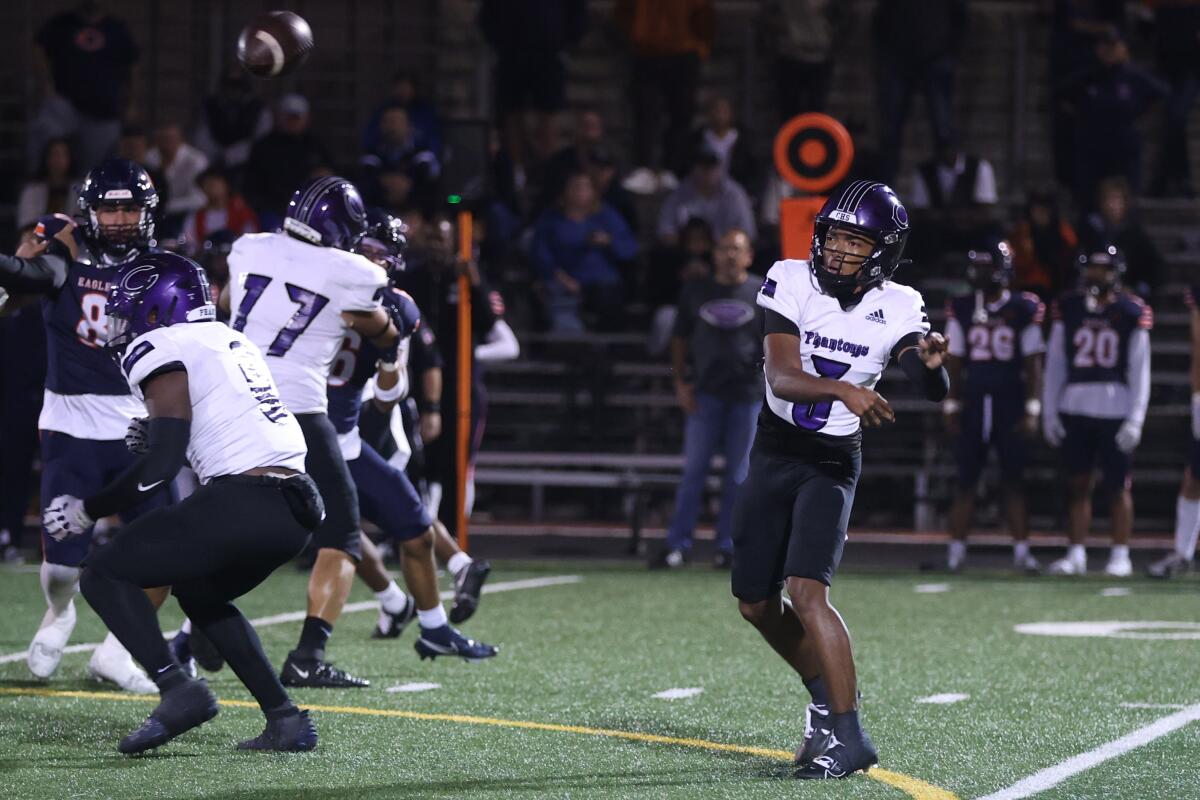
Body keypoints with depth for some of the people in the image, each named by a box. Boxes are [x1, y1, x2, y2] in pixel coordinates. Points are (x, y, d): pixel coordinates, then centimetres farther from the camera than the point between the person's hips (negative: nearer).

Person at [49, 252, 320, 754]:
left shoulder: (166, 352, -1)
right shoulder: (230, 342, 24)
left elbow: (162, 462, -9)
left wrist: (85, 511, 0)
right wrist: (159, 431, 36)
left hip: (242, 504, -8)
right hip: (296, 510, 8)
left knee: (104, 576, 2)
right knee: (200, 595, 31)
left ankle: (178, 691, -16)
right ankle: (285, 719, 19)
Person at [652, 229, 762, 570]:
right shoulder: (696, 292, 9)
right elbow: (680, 338, 14)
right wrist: (681, 382, 4)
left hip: (748, 392, -1)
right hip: (705, 393, 1)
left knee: (738, 475, 2)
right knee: (693, 471, -2)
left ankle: (727, 547, 9)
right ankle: (677, 545, 1)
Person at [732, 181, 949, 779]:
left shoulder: (896, 308, -10)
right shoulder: (790, 282, -11)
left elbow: (933, 393, -21)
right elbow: (781, 377, -23)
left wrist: (931, 364, -44)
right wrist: (845, 390, -41)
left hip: (833, 464, -3)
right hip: (773, 454, 3)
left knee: (806, 593, -21)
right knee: (756, 606, 10)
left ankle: (847, 735, -18)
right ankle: (827, 693, 33)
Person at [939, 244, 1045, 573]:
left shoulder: (1022, 310, -1)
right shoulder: (961, 309, 6)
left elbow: (1033, 366, 1)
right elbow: (954, 363, 10)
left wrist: (1032, 411, -5)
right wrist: (951, 407, 4)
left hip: (1011, 404, -2)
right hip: (973, 404, 2)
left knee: (1014, 480, 0)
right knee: (966, 480, 2)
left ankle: (1021, 550, 3)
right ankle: (956, 549, 5)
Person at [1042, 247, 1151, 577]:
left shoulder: (1132, 312, -2)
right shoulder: (1067, 308, 6)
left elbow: (1140, 370, -1)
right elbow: (1054, 363, 10)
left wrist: (1135, 419, -6)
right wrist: (1049, 411, 5)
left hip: (1115, 409, -2)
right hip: (1074, 406, 3)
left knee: (1118, 485, 2)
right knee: (1078, 484, 5)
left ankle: (1120, 555, 10)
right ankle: (1076, 554, 11)